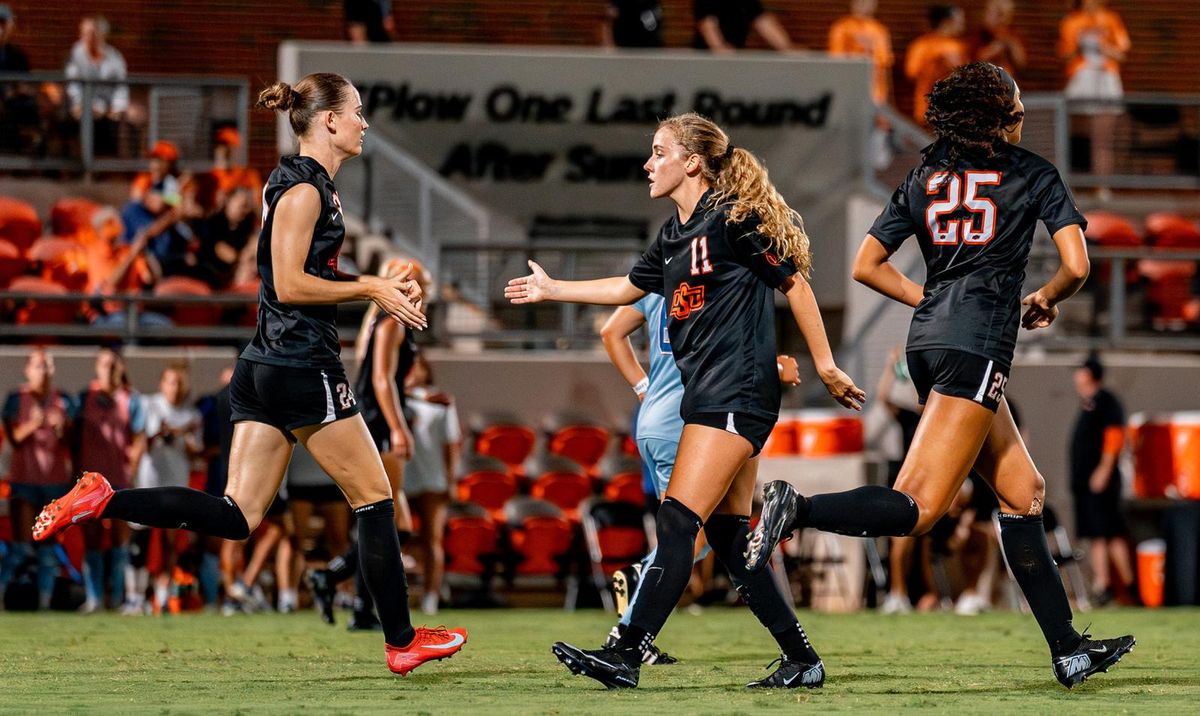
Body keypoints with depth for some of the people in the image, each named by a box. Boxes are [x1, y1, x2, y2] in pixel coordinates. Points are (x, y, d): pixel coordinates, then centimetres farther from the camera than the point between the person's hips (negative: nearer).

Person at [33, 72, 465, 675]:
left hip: (263, 369, 9)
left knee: (238, 517, 3)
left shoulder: (312, 187, 18)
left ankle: (104, 502, -9)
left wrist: (381, 286, 15)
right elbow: (290, 284, -18)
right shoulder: (304, 189, -12)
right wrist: (371, 291, -13)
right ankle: (402, 642, 10)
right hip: (303, 368, -9)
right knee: (374, 499, 3)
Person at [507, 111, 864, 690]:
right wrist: (551, 290, 34)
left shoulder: (733, 218, -10)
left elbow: (794, 282, -7)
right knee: (728, 535, 7)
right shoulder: (674, 234, 16)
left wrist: (826, 368, -5)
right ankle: (802, 661, 12)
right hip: (708, 397, 9)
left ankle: (628, 655, -19)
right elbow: (630, 287, 32)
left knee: (679, 521, -14)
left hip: (736, 396, -9)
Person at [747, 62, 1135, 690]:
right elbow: (1076, 267, -5)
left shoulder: (926, 175, 16)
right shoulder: (1032, 173, 3)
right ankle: (798, 510, -33)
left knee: (1023, 492, 13)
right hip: (978, 347, -7)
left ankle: (1068, 649, 12)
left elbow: (866, 266, 14)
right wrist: (1043, 301, 16)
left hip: (927, 337, 7)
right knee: (917, 509, -13)